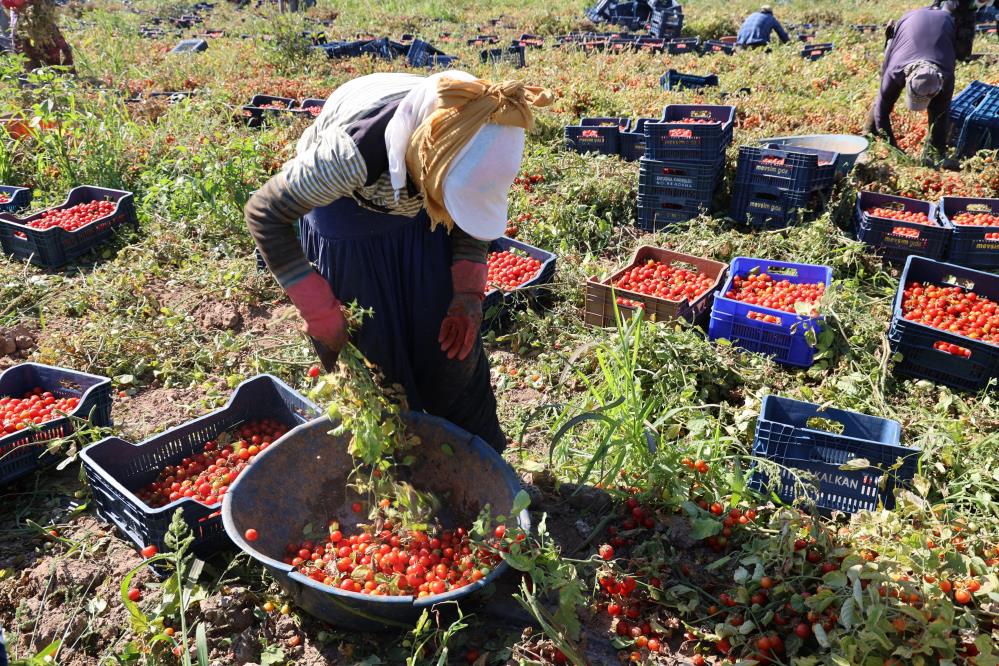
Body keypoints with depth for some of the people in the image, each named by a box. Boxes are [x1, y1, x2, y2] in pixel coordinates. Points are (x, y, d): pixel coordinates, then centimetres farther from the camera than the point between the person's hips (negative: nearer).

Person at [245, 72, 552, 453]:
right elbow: (264, 214, -27)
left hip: (417, 209, 3)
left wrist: (469, 289, -15)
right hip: (347, 211, -3)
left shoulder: (468, 134, -28)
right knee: (370, 352, 4)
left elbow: (472, 209, -5)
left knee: (453, 342, 8)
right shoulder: (355, 150, -41)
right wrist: (320, 312, -25)